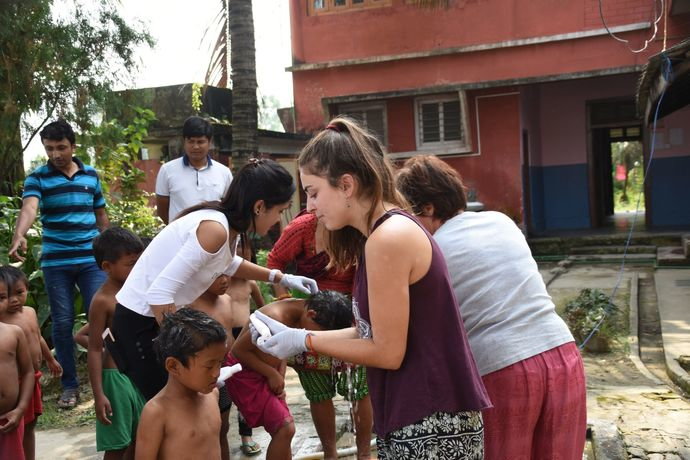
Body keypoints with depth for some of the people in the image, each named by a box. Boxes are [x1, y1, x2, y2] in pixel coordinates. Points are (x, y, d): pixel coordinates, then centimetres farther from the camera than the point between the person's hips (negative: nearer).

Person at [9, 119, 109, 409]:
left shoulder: (91, 176, 7)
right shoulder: (37, 178, -2)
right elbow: (29, 208, -21)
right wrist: (19, 236, -41)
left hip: (91, 259, 1)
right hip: (55, 262, -1)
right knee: (62, 323, 5)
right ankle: (69, 385, 16)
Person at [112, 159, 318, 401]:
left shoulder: (227, 224, 2)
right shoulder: (215, 228, -26)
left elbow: (229, 263, 27)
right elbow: (159, 295, -29)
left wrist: (281, 278, 21)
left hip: (159, 317, 9)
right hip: (140, 323, -9)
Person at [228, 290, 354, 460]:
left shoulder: (298, 314, -4)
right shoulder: (275, 317, -31)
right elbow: (239, 350, -23)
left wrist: (279, 379, -3)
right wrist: (272, 374, -17)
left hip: (264, 374, 8)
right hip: (244, 374, -8)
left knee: (283, 430, 10)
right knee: (285, 428, -11)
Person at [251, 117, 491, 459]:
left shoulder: (389, 238, -21)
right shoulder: (393, 230, 9)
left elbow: (388, 352, -18)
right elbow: (373, 332, 10)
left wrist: (304, 342, -9)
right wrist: (294, 335, 5)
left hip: (430, 429, -9)